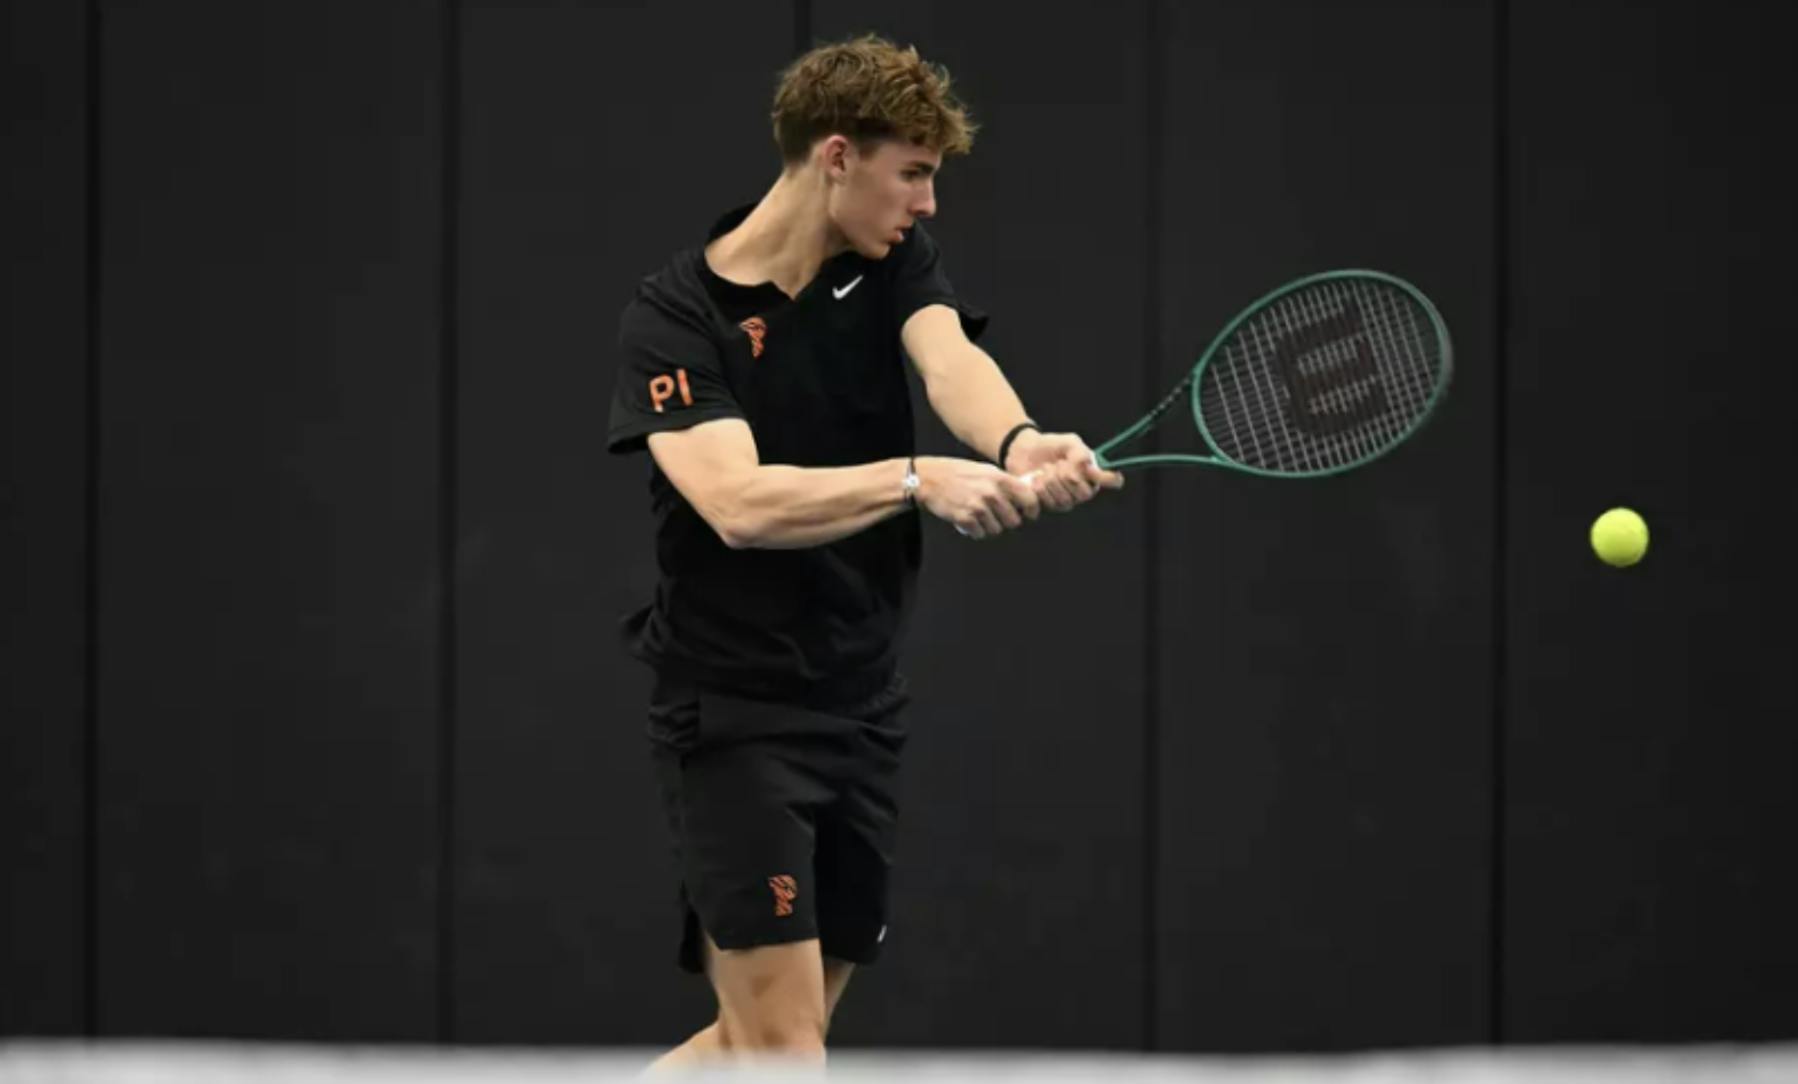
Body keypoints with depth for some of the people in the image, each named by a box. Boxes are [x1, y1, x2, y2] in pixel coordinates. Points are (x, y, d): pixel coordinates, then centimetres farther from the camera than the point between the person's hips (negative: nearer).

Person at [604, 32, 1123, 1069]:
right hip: (735, 716, -6)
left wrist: (1017, 442, -42)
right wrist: (920, 478, -40)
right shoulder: (674, 315, -13)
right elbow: (738, 502, -27)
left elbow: (951, 360, -19)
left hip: (864, 708, 6)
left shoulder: (898, 263, 3)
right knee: (784, 1046, -12)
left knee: (762, 1044, 12)